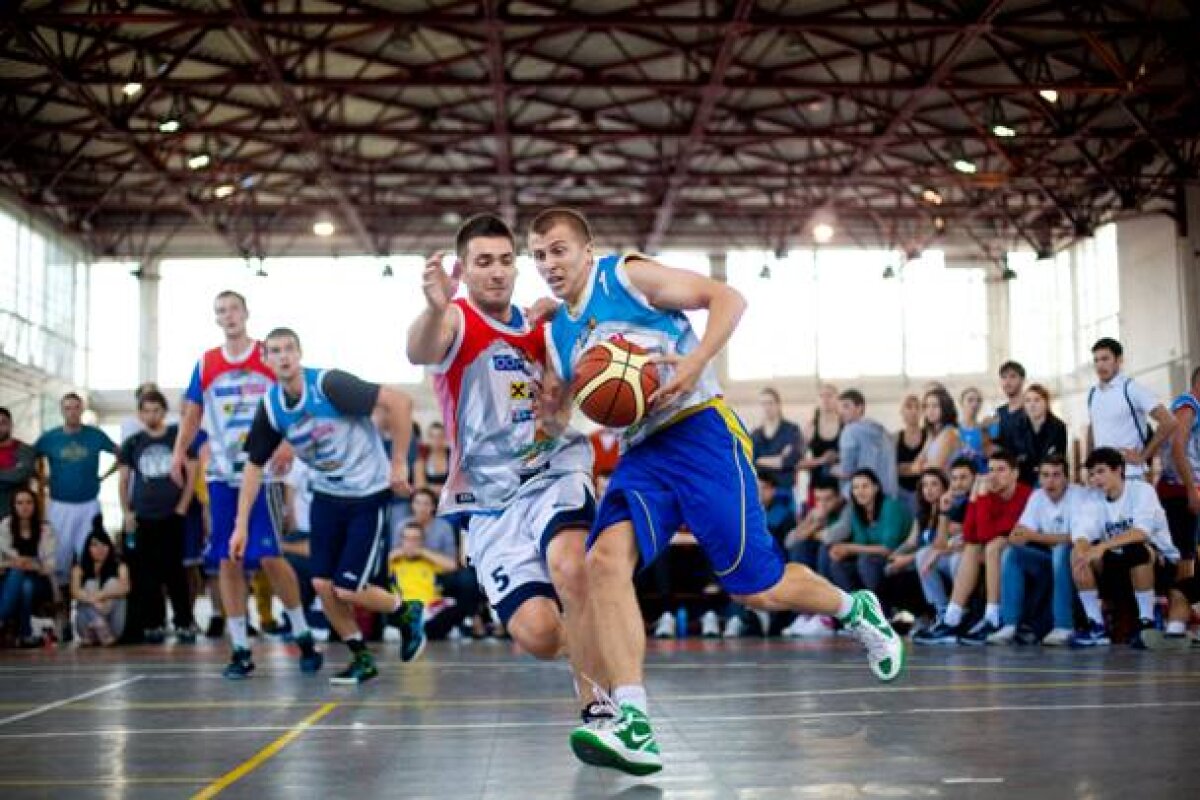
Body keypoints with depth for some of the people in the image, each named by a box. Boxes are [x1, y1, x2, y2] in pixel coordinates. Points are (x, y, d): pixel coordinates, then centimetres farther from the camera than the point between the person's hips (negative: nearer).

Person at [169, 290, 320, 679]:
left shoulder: (270, 357, -1)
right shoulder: (206, 364, 9)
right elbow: (192, 413, 14)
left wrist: (288, 445, -19)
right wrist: (179, 450, -2)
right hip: (221, 474, 4)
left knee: (269, 556, -10)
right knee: (227, 561, 2)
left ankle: (303, 636, 9)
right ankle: (240, 649, 10)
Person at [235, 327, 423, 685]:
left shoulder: (329, 384, -22)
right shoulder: (270, 407, -4)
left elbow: (399, 402, -24)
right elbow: (254, 466, 7)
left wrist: (399, 464, -20)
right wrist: (242, 525, 3)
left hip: (368, 495, -6)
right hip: (327, 496, 6)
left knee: (348, 590, -8)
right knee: (323, 585, -1)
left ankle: (408, 613, 21)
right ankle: (362, 659, 19)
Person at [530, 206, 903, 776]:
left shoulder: (627, 275, -3)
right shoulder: (556, 333, 16)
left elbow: (727, 297, -7)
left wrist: (695, 362, -22)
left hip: (700, 434, -6)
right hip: (640, 454, 6)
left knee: (755, 590, -2)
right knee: (605, 559, -22)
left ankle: (855, 610, 30)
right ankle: (633, 726, -27)